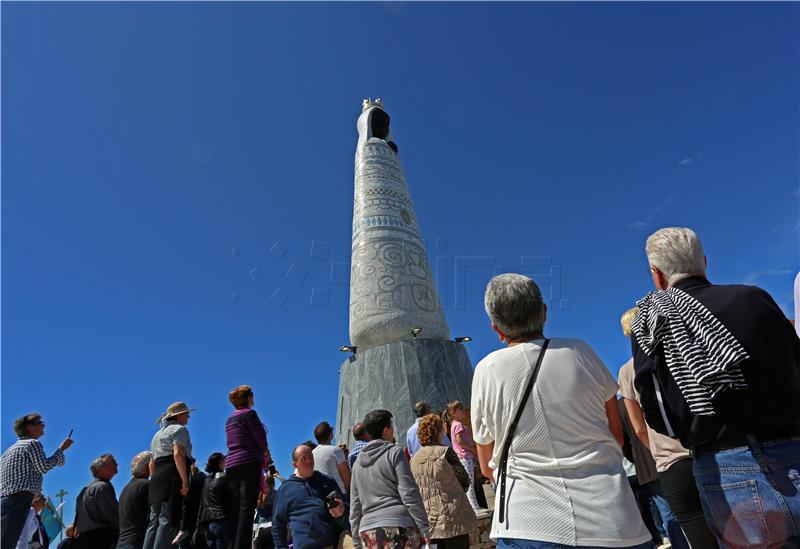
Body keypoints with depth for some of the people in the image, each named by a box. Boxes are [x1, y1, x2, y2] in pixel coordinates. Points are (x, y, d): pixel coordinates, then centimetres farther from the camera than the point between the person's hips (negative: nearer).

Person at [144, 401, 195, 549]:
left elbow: (152, 463, 25)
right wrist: (185, 481, -18)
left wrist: (155, 482, 25)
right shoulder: (179, 429, 0)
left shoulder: (158, 434, 28)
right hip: (172, 477, -9)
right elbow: (178, 454, -16)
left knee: (154, 522, 6)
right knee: (168, 521, -12)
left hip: (158, 479, 9)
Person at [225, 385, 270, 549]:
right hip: (249, 463, -7)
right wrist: (266, 454, 13)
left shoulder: (229, 419, 19)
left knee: (234, 508, 6)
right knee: (247, 507, -9)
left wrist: (262, 455, 15)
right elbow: (261, 438, -8)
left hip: (231, 465, 8)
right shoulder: (249, 413, -5)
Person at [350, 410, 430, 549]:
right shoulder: (394, 452, -3)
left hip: (368, 528, 6)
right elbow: (409, 492, -9)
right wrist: (423, 527, -5)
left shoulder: (358, 461, 15)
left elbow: (355, 505, 16)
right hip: (399, 524, -5)